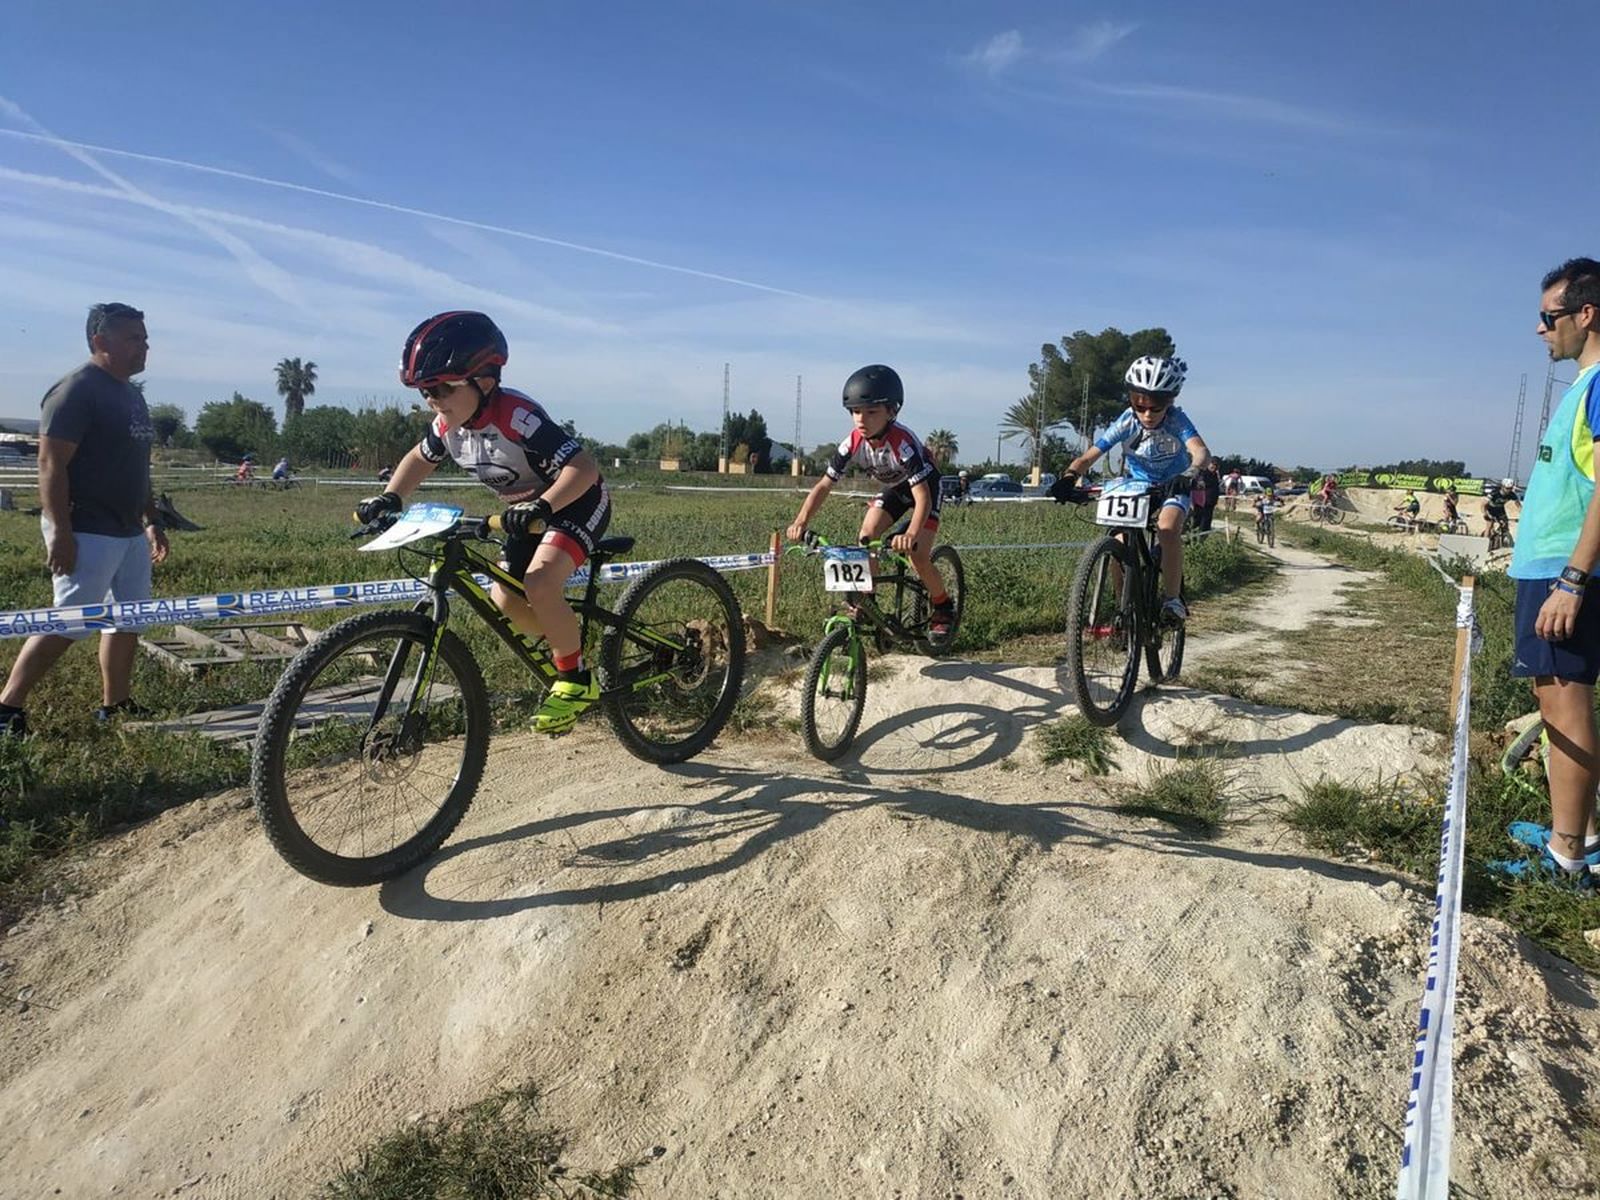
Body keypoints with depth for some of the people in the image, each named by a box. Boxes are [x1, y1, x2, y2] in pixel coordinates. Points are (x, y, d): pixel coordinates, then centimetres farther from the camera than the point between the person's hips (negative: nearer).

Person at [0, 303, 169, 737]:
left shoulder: (131, 395, 16)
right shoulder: (76, 391, -13)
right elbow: (51, 465, -17)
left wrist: (151, 520, 21)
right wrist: (60, 532, -22)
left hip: (130, 532, 9)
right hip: (87, 534, -9)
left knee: (127, 620, 12)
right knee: (67, 625, -7)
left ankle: (115, 705, 21)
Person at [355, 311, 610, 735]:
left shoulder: (518, 418, -32)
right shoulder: (449, 423, -9)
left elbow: (583, 468, -37)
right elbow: (420, 457, 13)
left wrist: (540, 506, -50)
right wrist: (389, 498, -2)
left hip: (576, 501, -8)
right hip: (525, 508, 8)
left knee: (540, 583, -28)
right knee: (505, 601, 0)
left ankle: (577, 680, -11)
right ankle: (569, 641, 25)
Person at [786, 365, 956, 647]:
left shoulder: (903, 442, -39)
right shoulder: (853, 442, -24)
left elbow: (922, 498, -45)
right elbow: (824, 485, -20)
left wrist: (910, 534, -61)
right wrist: (801, 521, -35)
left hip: (924, 486, -5)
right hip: (893, 488, 5)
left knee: (918, 558, -17)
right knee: (866, 538, -17)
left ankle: (943, 609, 9)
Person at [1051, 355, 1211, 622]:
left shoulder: (1177, 421, -25)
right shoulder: (1126, 423, -21)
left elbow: (1201, 452, -42)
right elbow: (1089, 456, -27)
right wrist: (1069, 478, -47)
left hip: (1173, 486, -2)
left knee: (1167, 530, -32)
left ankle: (1173, 599, -19)